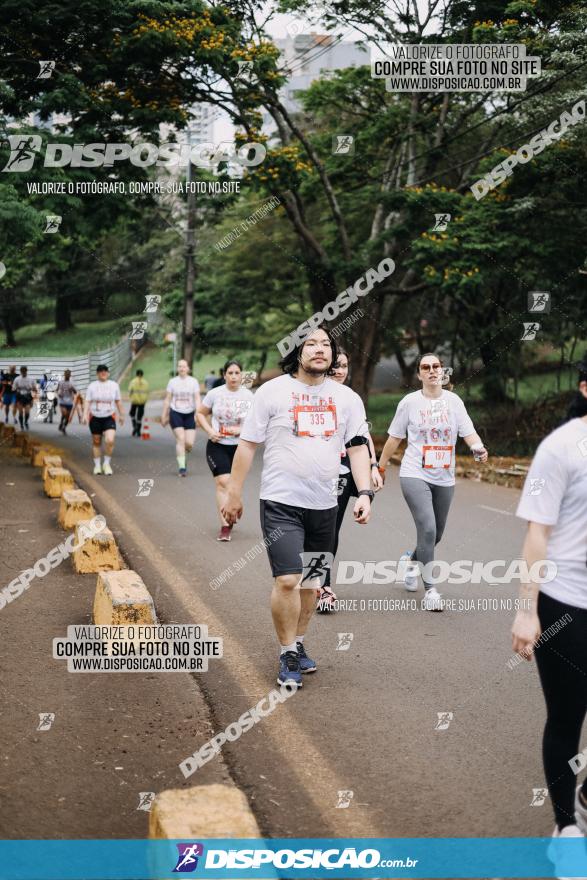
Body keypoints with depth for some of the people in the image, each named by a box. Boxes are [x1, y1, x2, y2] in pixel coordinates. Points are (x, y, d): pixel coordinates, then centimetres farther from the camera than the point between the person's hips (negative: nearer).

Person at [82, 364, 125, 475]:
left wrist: (122, 415, 18)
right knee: (96, 442, 9)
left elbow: (118, 401, 13)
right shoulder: (92, 386, 0)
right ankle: (97, 465, 23)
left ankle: (106, 463, 0)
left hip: (109, 418, 0)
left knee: (110, 440, -19)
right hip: (95, 418, 1)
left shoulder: (114, 385, 3)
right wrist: (85, 415, -15)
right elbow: (87, 401, -2)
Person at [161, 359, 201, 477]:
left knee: (189, 443, -7)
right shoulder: (172, 381, 7)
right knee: (180, 439, -13)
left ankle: (181, 453, 27)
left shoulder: (194, 381, 5)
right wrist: (164, 415, 10)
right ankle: (182, 467, -9)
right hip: (176, 413, -1)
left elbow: (197, 398, 0)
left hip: (190, 414, 1)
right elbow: (167, 400, 11)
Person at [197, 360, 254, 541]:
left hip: (240, 446, 2)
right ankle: (225, 526, -14)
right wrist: (210, 431, -7)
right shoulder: (215, 393, -2)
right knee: (223, 482, -14)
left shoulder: (248, 396, -1)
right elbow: (200, 413, 8)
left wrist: (241, 430, -14)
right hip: (218, 446, -2)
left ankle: (229, 518, 33)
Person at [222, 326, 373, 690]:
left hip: (324, 505, 4)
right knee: (287, 581, -11)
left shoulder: (347, 398, 6)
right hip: (281, 503, -4)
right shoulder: (273, 391, -4)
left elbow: (358, 447, 6)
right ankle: (288, 656, 5)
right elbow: (248, 444, 0)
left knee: (310, 581, 13)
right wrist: (234, 494, -1)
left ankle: (298, 644, 32)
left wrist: (365, 493, -7)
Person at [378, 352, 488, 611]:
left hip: (444, 479, 4)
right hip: (414, 475, -4)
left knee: (436, 534, 14)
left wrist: (478, 448, -26)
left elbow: (468, 432, -4)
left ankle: (410, 560, 46)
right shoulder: (410, 402, -2)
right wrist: (381, 466, 12)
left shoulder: (453, 401, 3)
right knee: (427, 529, -19)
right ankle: (429, 589, -9)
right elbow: (394, 438, 7)